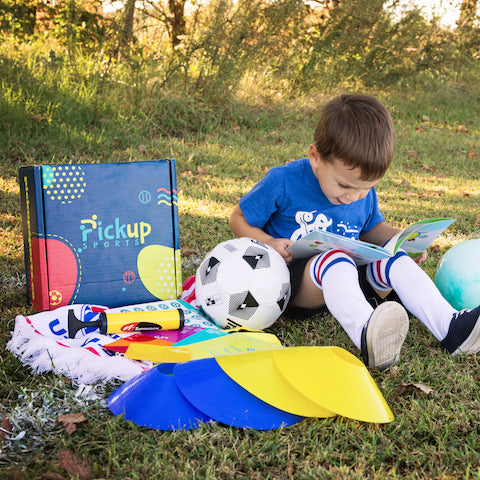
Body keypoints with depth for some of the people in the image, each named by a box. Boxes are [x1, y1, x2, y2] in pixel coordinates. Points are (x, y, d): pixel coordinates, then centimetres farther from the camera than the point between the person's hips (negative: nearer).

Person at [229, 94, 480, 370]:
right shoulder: (283, 182, -13)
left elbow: (371, 228, 22)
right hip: (293, 280, -6)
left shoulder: (364, 191, 3)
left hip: (346, 278, 6)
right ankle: (367, 335, -63)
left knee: (398, 262, -16)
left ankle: (451, 328, -34)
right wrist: (268, 243, -20)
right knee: (335, 261, -36)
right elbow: (239, 219, -1)